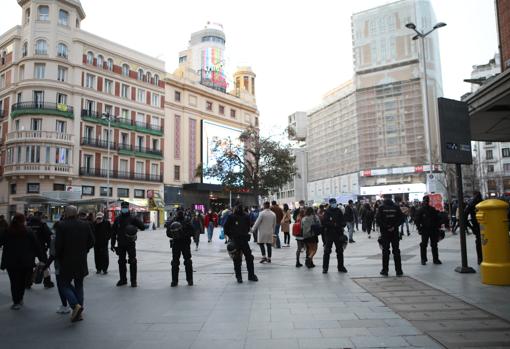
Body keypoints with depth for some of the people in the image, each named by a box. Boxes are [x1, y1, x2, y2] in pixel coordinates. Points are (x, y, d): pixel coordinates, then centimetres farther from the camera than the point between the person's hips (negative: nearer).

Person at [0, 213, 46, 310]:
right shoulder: (29, 232, -4)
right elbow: (37, 247, -5)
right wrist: (42, 258, -1)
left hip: (11, 262, 0)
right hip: (26, 262, 0)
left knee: (14, 282, 7)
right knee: (22, 281, 16)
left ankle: (16, 302, 5)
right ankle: (20, 299, 25)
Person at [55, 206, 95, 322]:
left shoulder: (61, 226, -11)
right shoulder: (85, 225, 0)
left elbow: (58, 245, -12)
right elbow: (91, 242, 3)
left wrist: (58, 257, 4)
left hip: (67, 262, -4)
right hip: (81, 262, 4)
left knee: (65, 284, 11)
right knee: (79, 285, 14)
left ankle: (75, 304, -11)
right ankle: (78, 313, 16)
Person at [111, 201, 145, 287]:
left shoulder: (133, 218, -2)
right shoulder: (117, 219, 7)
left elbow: (143, 227, -6)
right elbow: (113, 232, 9)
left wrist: (136, 226, -25)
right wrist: (112, 244, 6)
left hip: (130, 244, -3)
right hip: (121, 245, 3)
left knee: (132, 262, -3)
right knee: (121, 262, 11)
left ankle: (133, 280, 5)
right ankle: (123, 279, 23)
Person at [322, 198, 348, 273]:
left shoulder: (339, 211, 7)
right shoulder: (327, 212, -4)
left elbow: (343, 222, 6)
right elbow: (325, 223, -11)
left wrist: (339, 224, -14)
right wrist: (333, 224, -21)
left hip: (338, 234, 4)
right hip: (329, 234, -4)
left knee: (340, 251, 11)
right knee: (327, 251, -3)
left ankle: (341, 267, 24)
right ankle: (325, 267, 5)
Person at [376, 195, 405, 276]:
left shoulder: (381, 207, -6)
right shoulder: (396, 207, 0)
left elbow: (378, 219, -13)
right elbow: (402, 218, -4)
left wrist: (385, 227, -8)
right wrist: (394, 226, -7)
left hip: (385, 233, -2)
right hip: (395, 233, 2)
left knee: (385, 251, 5)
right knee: (396, 251, 9)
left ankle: (385, 270, 8)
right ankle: (398, 270, 11)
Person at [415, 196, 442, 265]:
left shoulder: (433, 209, 7)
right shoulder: (420, 210, -3)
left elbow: (437, 219, 12)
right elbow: (417, 220, -4)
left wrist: (438, 227, 5)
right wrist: (419, 228, -11)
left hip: (433, 230, 3)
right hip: (425, 230, -3)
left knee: (434, 245, 9)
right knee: (423, 245, 0)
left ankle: (435, 259, 17)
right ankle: (423, 259, 8)